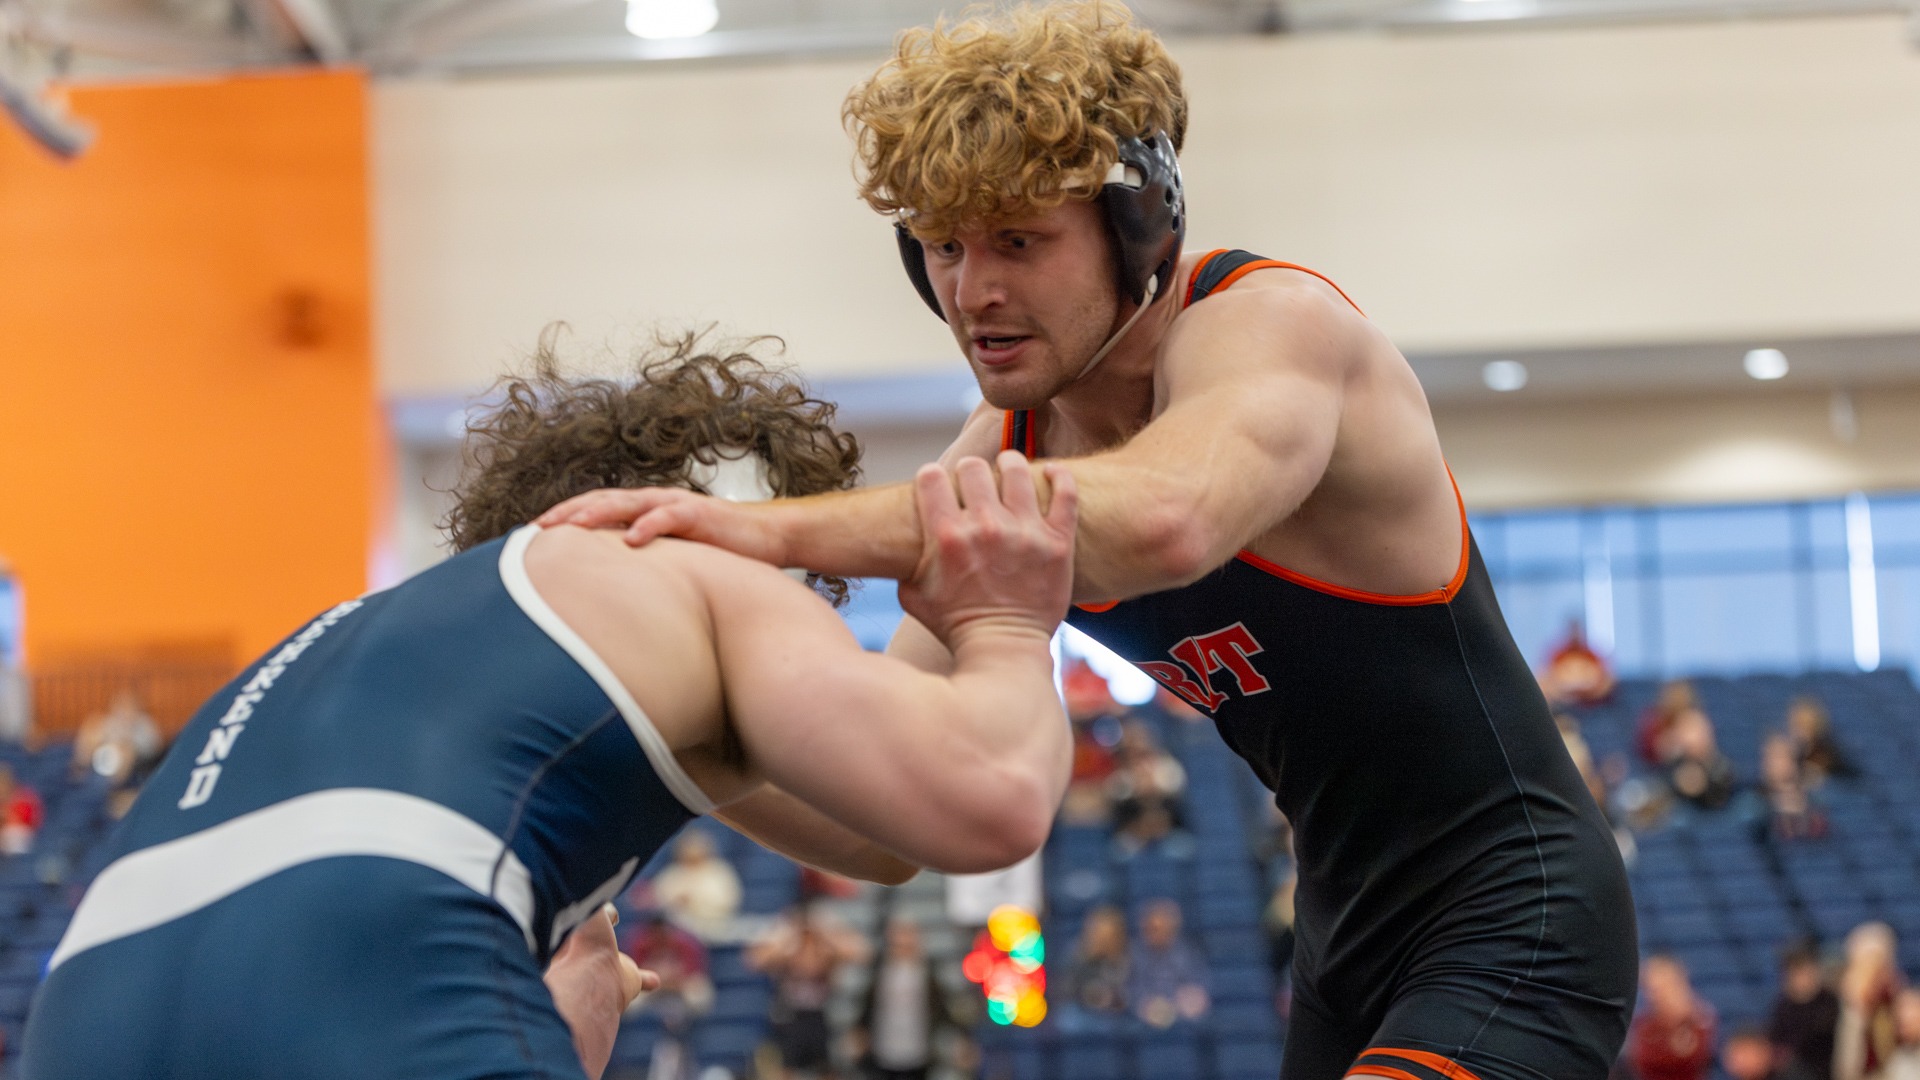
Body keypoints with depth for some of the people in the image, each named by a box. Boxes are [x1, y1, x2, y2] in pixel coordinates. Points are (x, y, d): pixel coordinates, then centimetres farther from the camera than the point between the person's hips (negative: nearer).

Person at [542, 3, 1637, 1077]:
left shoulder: (1269, 322, -22)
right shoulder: (1007, 449, 3)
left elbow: (1167, 520, -46)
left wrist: (780, 528, -47)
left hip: (1509, 916, -9)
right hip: (1350, 941, 9)